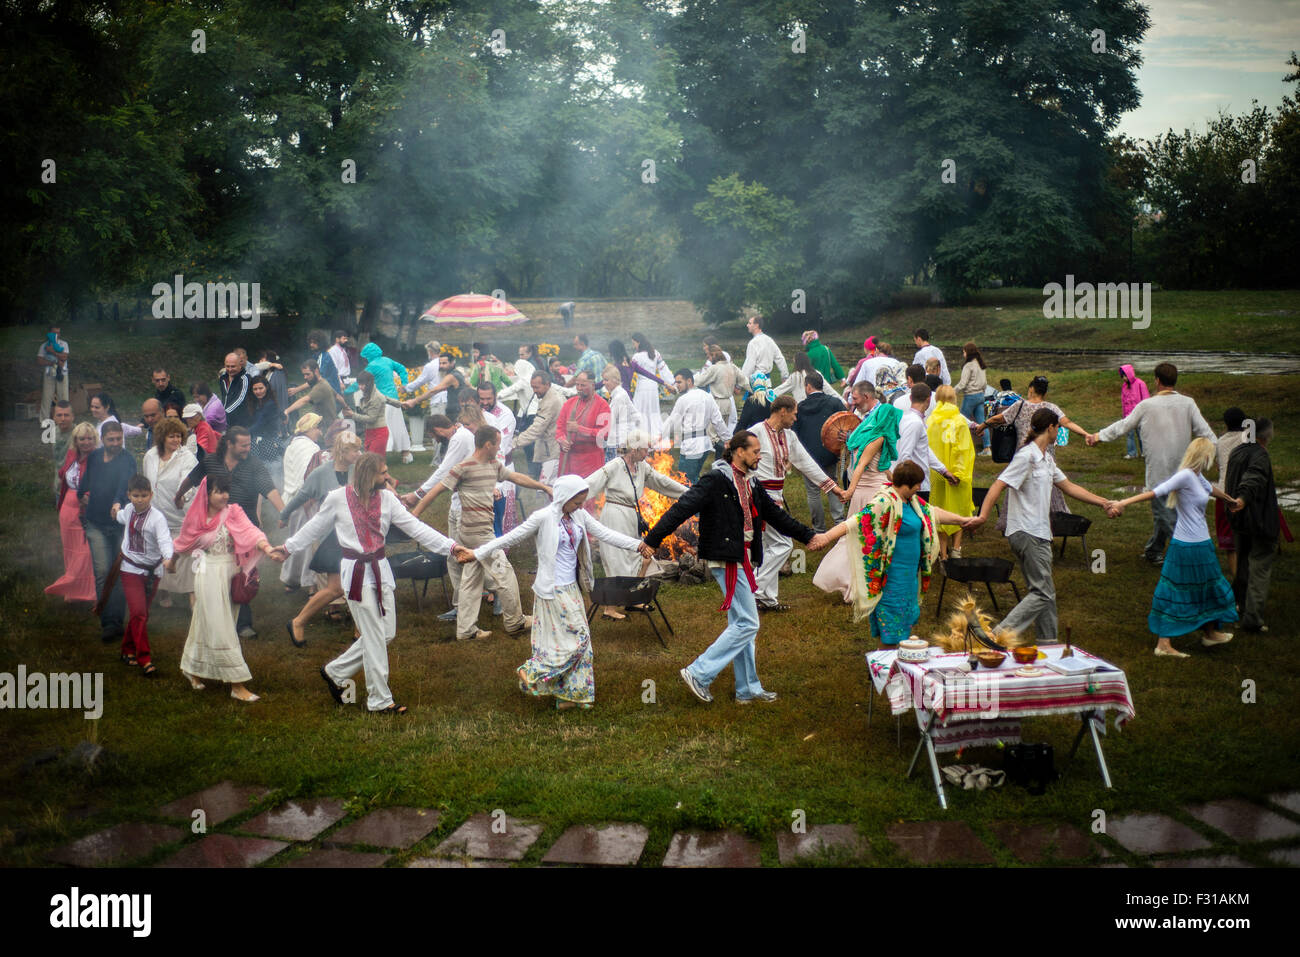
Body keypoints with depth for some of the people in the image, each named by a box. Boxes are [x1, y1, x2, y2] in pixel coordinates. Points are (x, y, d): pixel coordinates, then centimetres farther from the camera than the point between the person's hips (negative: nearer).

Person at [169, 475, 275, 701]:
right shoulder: (196, 518, -2)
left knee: (205, 624, 14)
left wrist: (267, 549, -36)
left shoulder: (233, 513, -3)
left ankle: (191, 668, 36)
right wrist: (172, 562, 32)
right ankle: (237, 685, -5)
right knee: (218, 627, -5)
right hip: (207, 575, -2)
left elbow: (250, 532, -19)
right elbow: (183, 542, 16)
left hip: (229, 573, 2)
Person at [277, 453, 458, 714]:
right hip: (355, 572, -5)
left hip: (380, 569, 5)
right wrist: (289, 547, 19)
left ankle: (335, 672, 24)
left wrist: (449, 546, -9)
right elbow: (316, 527, 10)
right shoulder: (338, 499, -7)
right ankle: (380, 701, 6)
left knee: (387, 632, 6)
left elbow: (415, 527, 0)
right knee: (375, 636, -5)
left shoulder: (386, 499, 2)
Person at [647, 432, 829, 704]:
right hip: (727, 561, -9)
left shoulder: (751, 483, 13)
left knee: (742, 624, 13)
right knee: (747, 623, -9)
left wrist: (808, 536, 23)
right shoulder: (716, 480, -14)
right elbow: (683, 508, -18)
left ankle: (748, 690, 21)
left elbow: (775, 514, 23)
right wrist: (653, 540, -22)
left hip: (744, 560, 9)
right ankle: (699, 674, -5)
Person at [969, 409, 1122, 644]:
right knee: (1042, 593, -10)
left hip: (1039, 534, 10)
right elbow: (999, 484, -22)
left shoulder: (1046, 458, 16)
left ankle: (1048, 643, 20)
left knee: (1046, 591, 13)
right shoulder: (1027, 456, -14)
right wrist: (983, 515, -33)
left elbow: (1069, 486, 23)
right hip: (1027, 534, -10)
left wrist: (1104, 503, 22)